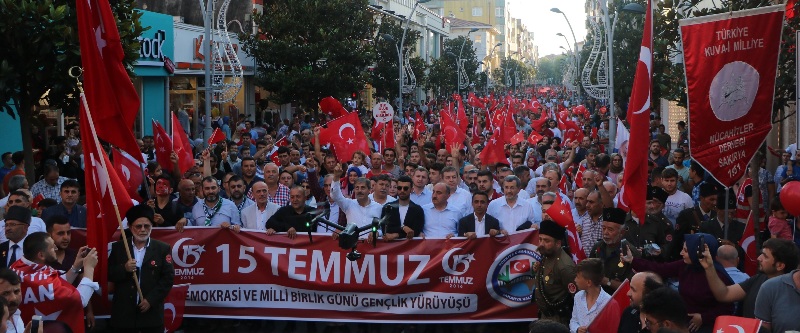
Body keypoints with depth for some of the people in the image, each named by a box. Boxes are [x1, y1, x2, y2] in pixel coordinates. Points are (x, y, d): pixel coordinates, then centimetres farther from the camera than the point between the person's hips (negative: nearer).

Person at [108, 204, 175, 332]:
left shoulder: (162, 248, 1)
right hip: (123, 312, 1)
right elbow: (108, 274, 5)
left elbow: (168, 278, -3)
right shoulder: (118, 247, 6)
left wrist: (151, 300, -11)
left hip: (151, 313, -1)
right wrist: (124, 269, -15)